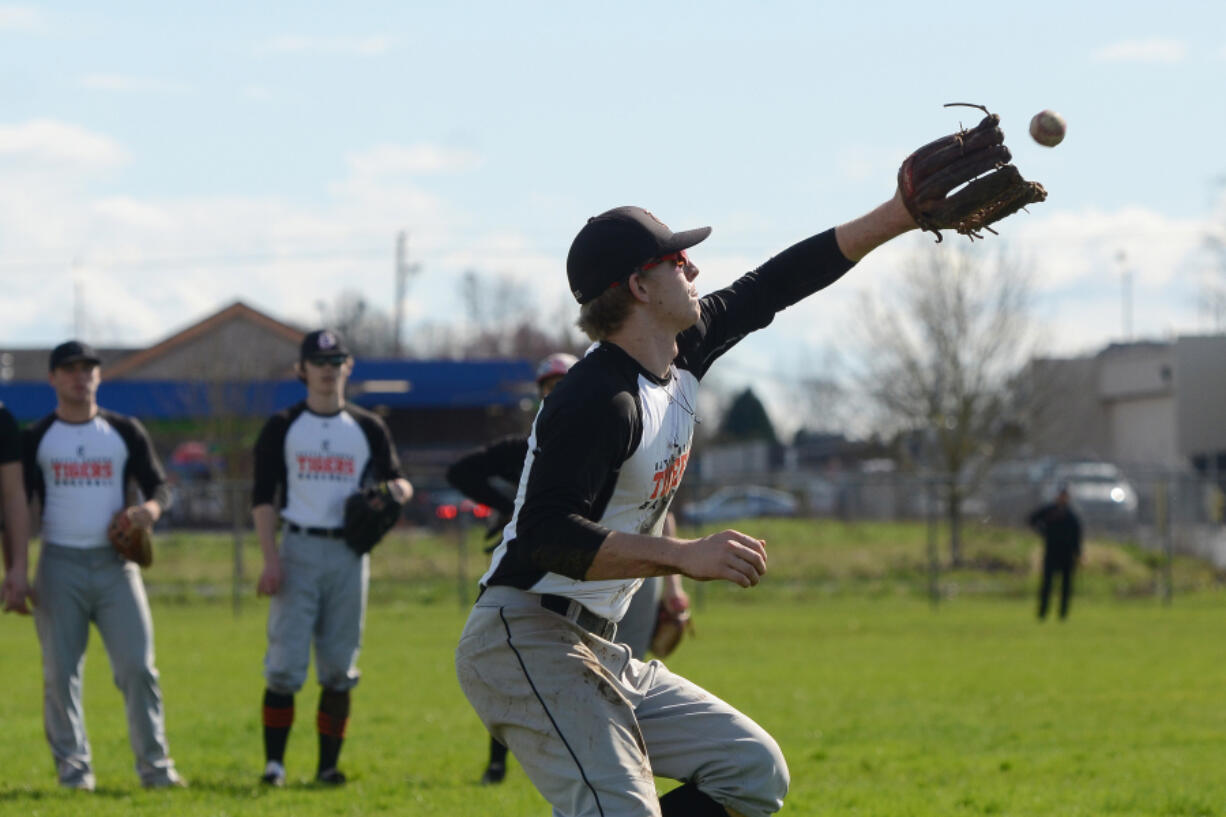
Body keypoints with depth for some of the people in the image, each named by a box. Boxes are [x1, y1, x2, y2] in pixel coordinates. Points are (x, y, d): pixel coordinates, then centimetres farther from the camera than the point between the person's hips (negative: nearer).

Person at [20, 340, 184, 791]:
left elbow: (159, 487, 12)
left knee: (138, 667, -6)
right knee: (60, 673, -2)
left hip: (116, 564, 1)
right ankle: (73, 769, 5)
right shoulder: (35, 438, 6)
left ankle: (155, 766, -1)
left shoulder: (125, 432, 10)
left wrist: (151, 507, -13)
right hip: (60, 565, -1)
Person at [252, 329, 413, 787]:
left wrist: (398, 490, -12)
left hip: (348, 554, 2)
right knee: (285, 663, -9)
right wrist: (270, 559, -10)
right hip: (298, 549, -2)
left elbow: (395, 480, 14)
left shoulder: (368, 428, 12)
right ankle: (274, 762, -3)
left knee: (339, 667, 2)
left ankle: (329, 765, 8)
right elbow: (263, 497, 2)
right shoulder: (282, 427, 6)